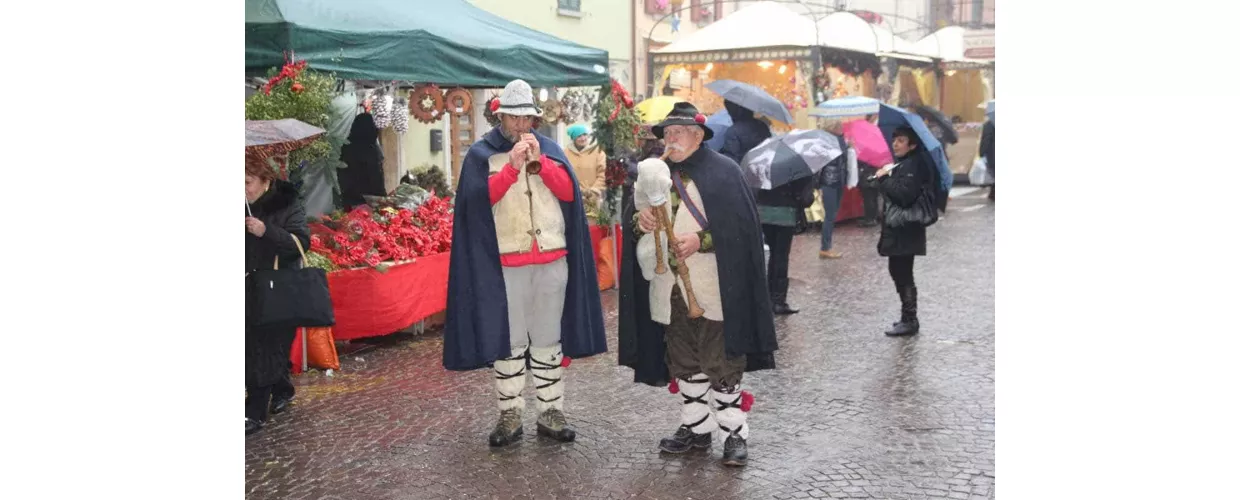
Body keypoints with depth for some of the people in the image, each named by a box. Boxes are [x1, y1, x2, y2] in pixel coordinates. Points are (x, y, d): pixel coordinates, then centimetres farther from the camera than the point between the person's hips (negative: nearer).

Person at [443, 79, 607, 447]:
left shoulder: (548, 148, 13)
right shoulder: (481, 154, 4)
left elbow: (570, 191, 2)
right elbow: (479, 198, -11)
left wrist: (539, 161, -10)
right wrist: (512, 167, -21)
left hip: (552, 259, 3)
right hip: (504, 263, -2)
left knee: (549, 339, 7)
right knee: (508, 341, -1)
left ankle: (552, 412, 13)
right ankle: (510, 414, 7)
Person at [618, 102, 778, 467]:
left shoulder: (723, 171, -6)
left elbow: (741, 225, -10)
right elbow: (631, 211, 15)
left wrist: (701, 240, -19)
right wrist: (639, 220, -8)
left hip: (713, 290, -6)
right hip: (671, 290, 6)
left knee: (721, 365, -1)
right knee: (684, 364, 14)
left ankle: (735, 433, 9)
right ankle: (696, 427, 27)